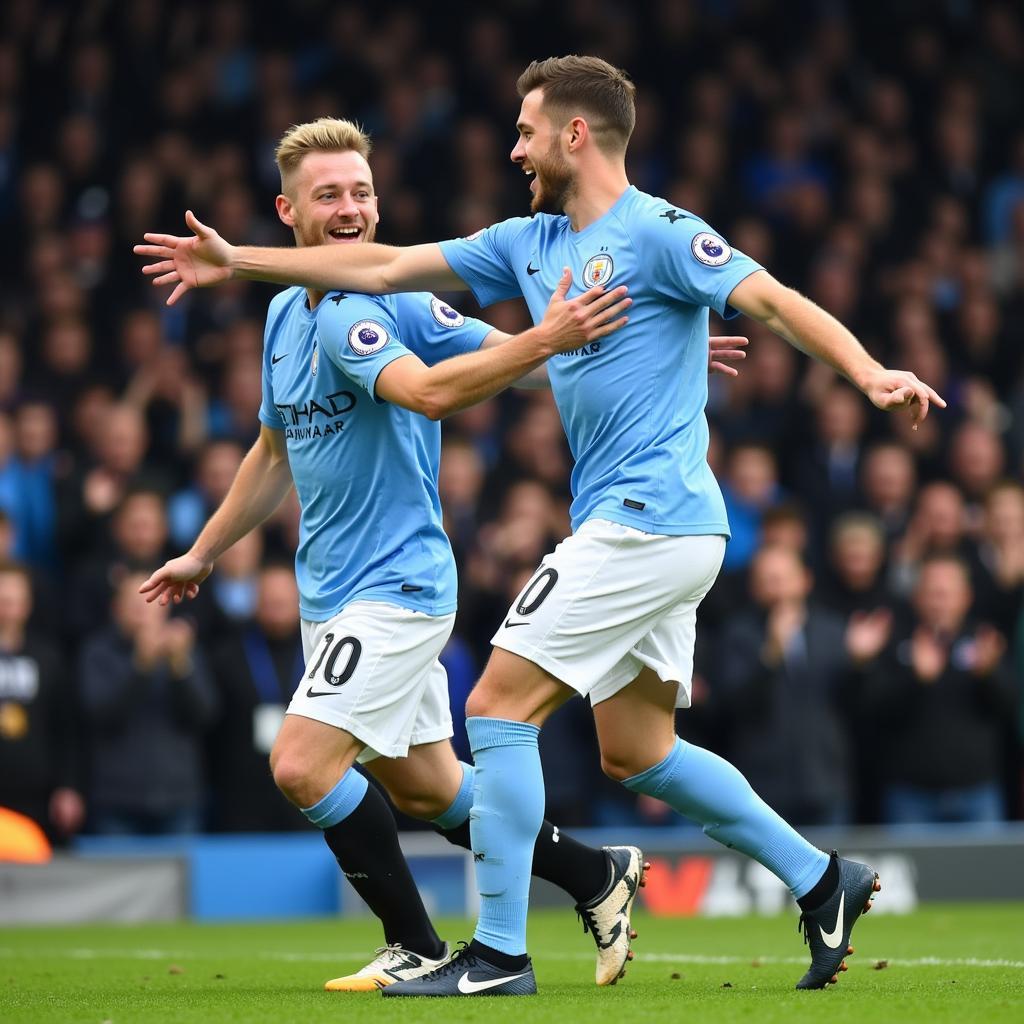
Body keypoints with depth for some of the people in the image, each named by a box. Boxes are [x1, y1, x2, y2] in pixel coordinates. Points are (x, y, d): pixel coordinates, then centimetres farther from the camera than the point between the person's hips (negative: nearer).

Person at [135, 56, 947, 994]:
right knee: (636, 751, 12)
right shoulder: (530, 243, 16)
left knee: (499, 706, -9)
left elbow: (774, 299, -17)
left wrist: (870, 373, -33)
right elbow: (384, 268, 20)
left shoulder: (655, 233, -9)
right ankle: (821, 881, 18)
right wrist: (237, 262, 22)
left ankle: (499, 954, -6)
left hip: (645, 520, -9)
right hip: (652, 531, 9)